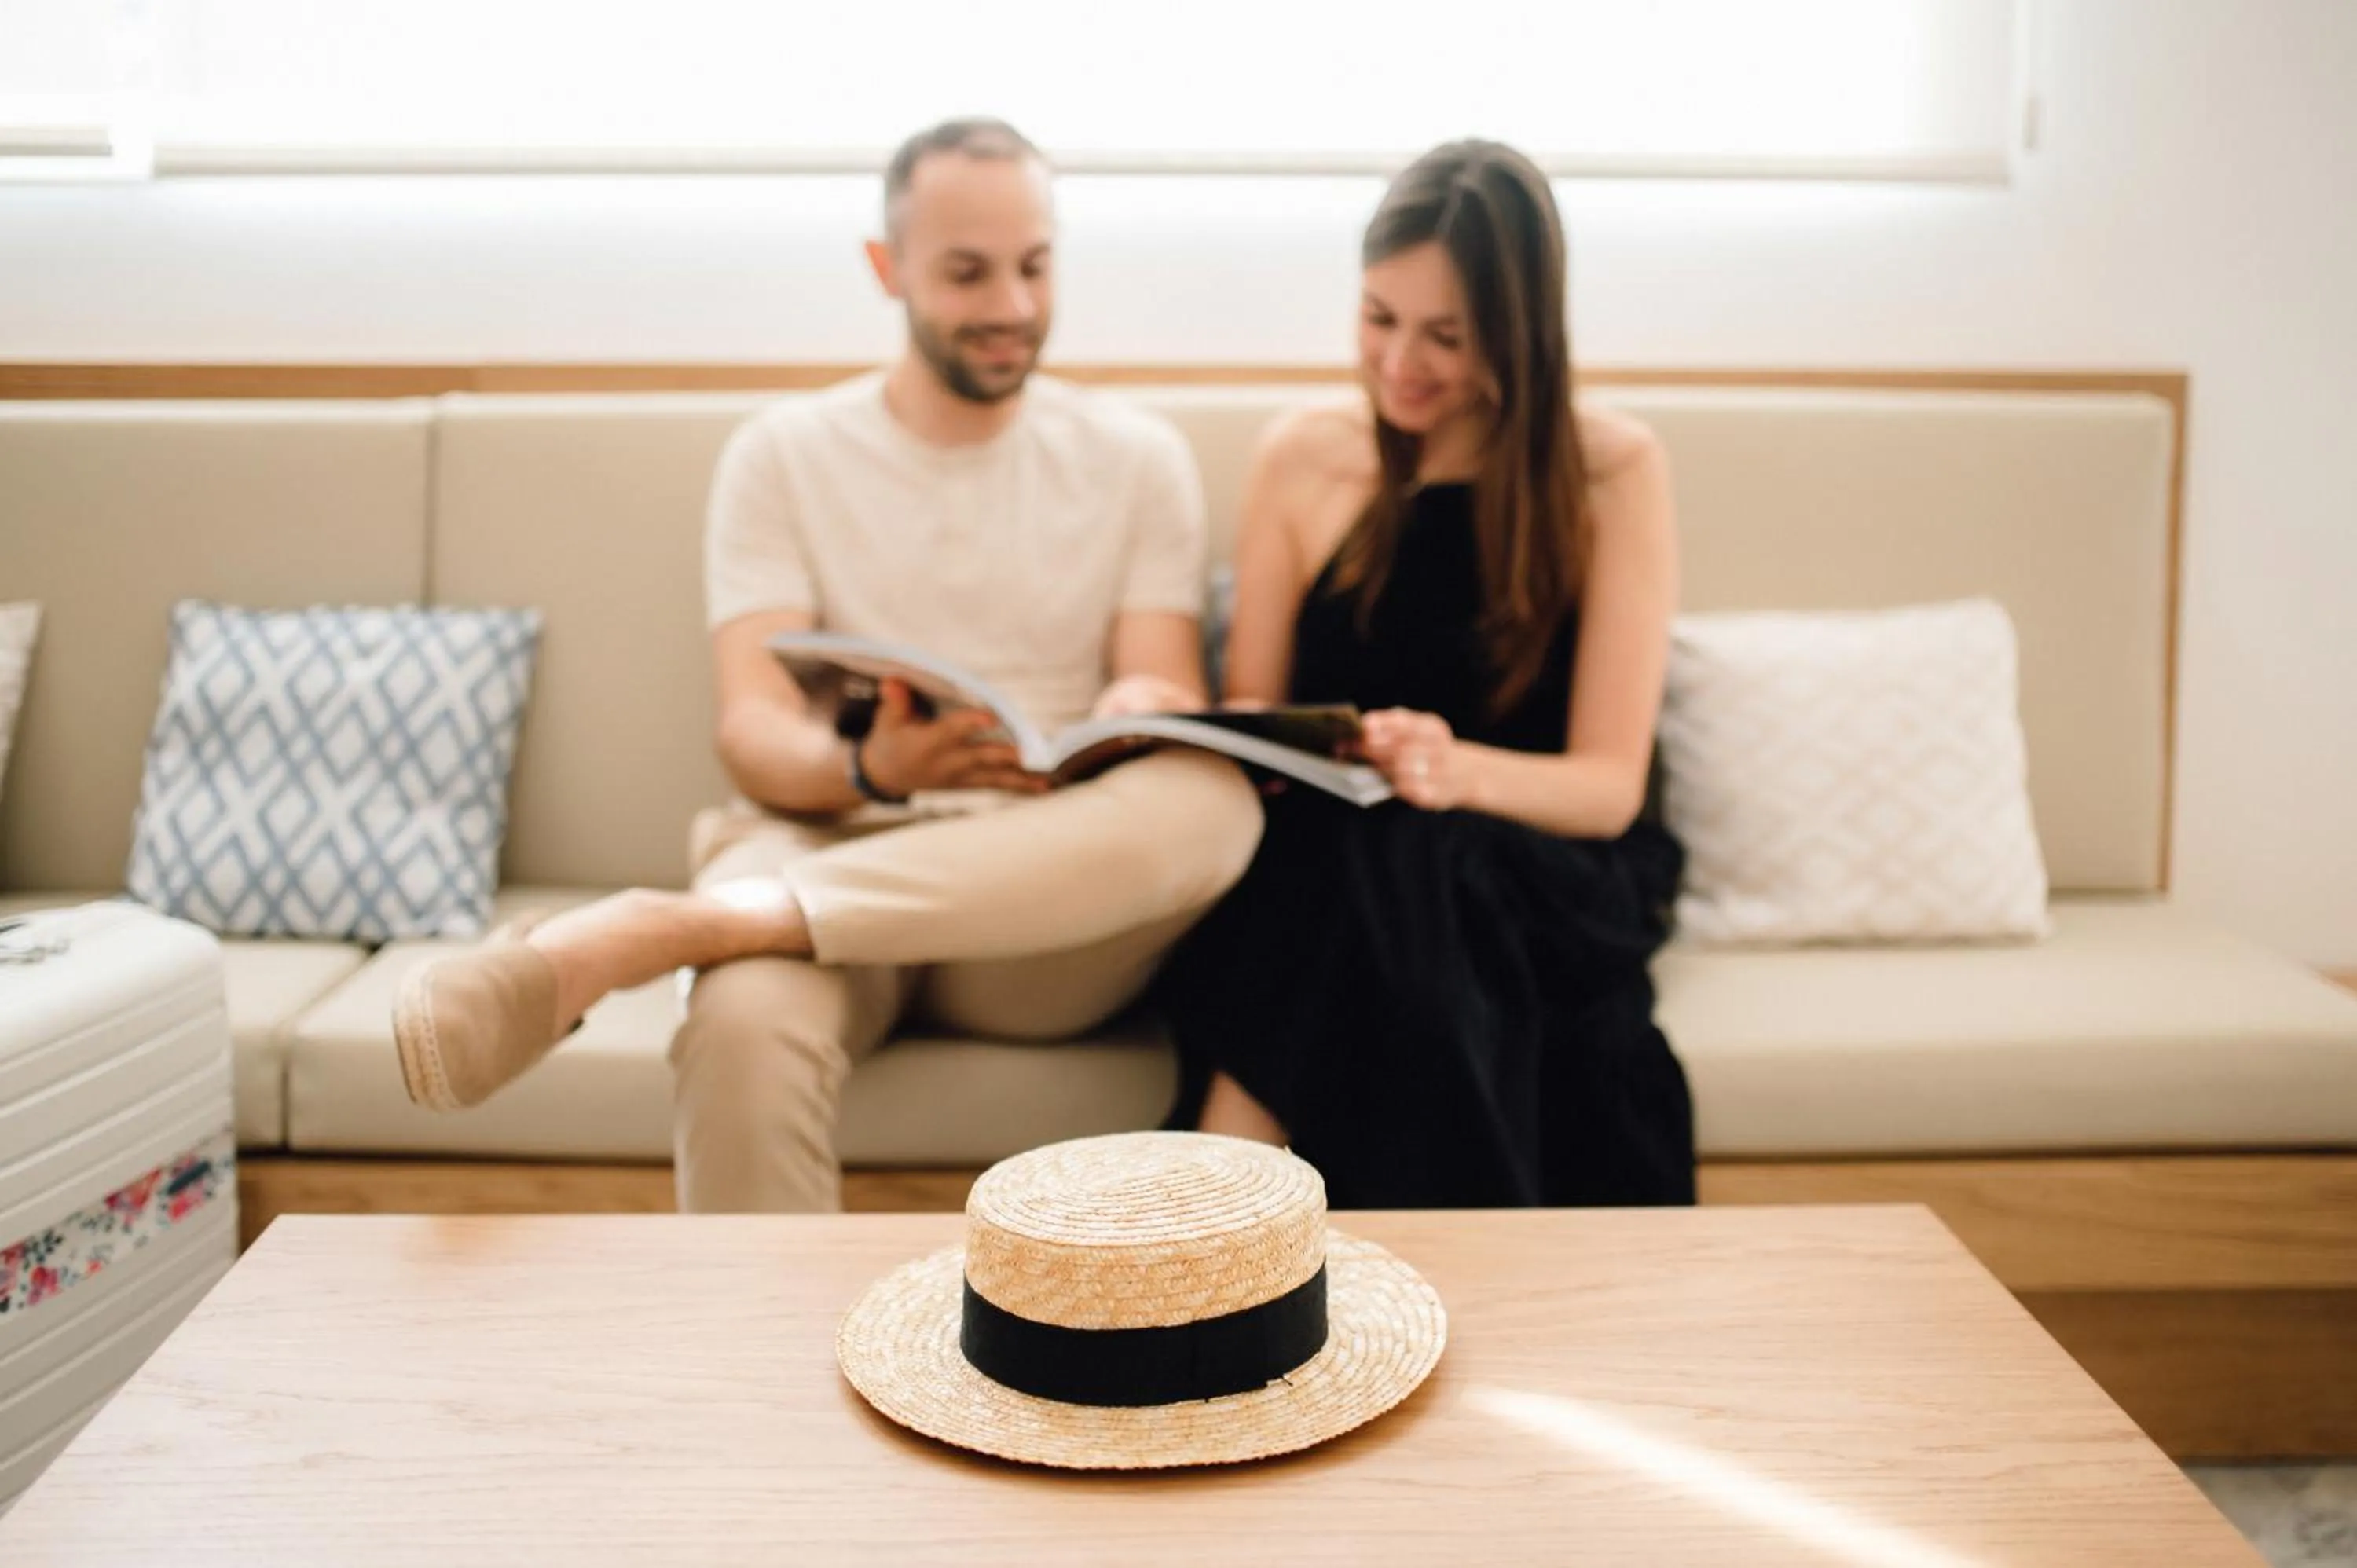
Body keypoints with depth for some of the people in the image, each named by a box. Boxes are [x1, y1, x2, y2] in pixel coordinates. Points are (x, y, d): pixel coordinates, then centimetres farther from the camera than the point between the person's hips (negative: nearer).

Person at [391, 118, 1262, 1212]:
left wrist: (1136, 713, -20)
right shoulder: (785, 455, 9)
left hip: (1051, 903, 2)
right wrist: (868, 769, -25)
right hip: (830, 843, -1)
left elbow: (1169, 696, 6)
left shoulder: (1136, 458, 13)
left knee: (1211, 797, -35)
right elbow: (753, 732, -1)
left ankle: (652, 931, -38)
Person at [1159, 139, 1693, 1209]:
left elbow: (1610, 786, -5)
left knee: (1373, 864, -35)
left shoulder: (1612, 471, -1)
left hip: (1547, 877, -2)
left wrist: (1462, 770, -27)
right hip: (1323, 865, 2)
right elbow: (1250, 715, 11)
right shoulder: (1303, 458, 7)